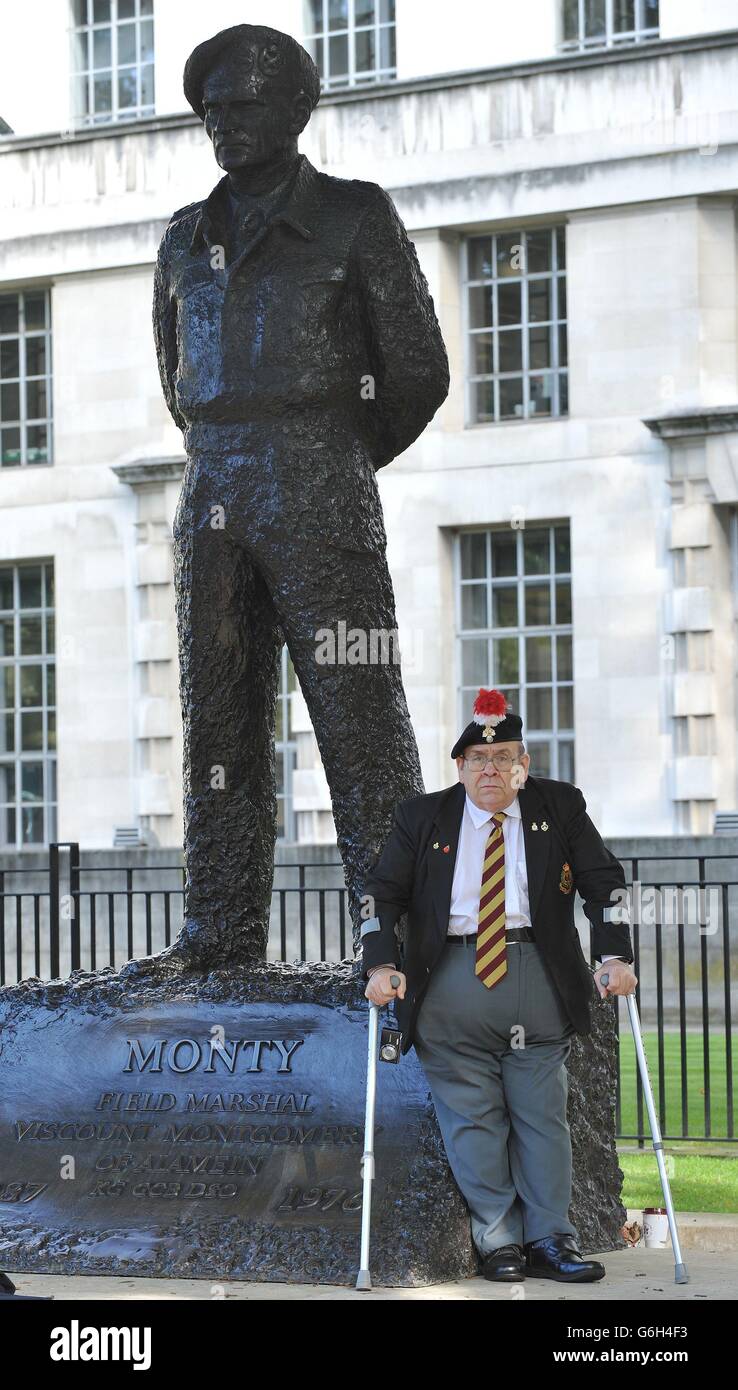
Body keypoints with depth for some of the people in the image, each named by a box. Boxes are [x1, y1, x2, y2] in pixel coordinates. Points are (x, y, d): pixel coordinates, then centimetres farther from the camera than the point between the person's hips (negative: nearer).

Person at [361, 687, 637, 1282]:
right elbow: (382, 892, 8)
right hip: (451, 985, 0)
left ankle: (549, 1240, 6)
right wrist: (382, 965, -7)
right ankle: (499, 1243, 4)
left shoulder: (561, 807, 9)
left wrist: (616, 955, -6)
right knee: (472, 1121, -2)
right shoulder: (423, 816, 9)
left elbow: (605, 882, 7)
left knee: (542, 1116, 1)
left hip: (539, 982, 0)